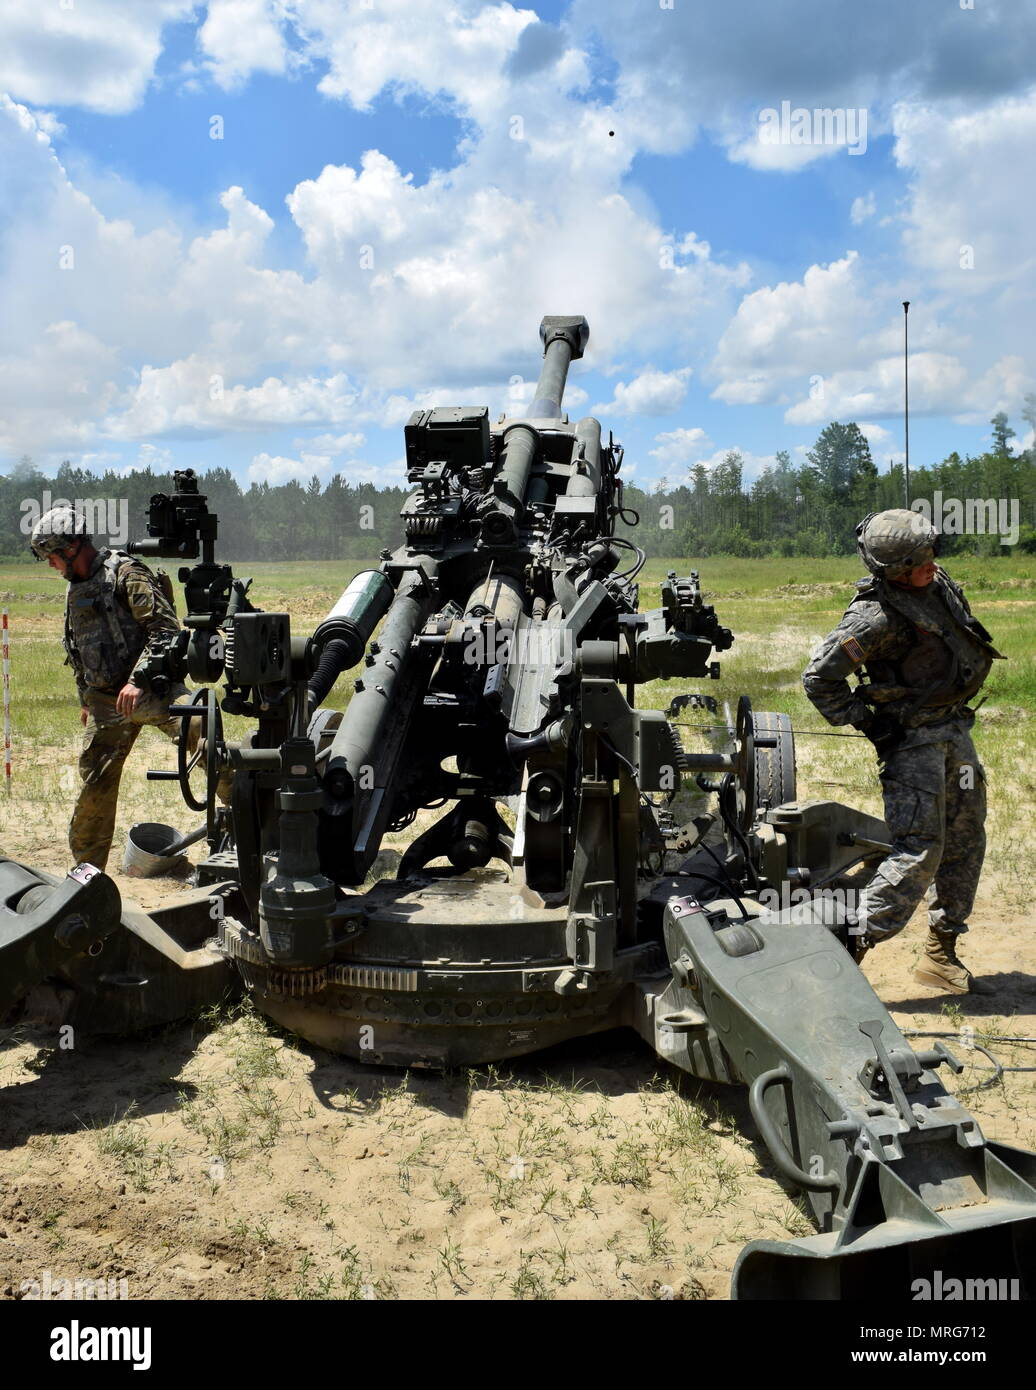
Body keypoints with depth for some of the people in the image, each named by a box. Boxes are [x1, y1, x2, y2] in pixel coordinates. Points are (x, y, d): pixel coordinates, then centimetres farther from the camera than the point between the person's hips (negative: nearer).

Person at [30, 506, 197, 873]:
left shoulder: (124, 572, -8)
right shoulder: (74, 589, 17)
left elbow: (165, 627, -17)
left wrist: (138, 680, -23)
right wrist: (84, 698, 28)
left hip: (149, 687, -7)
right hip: (105, 700, 7)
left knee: (204, 734, -32)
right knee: (95, 783, 11)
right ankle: (86, 867, 26)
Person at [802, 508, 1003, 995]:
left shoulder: (939, 582, 5)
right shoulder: (877, 615, -22)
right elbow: (819, 677, -20)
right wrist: (866, 722, -14)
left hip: (955, 730, 9)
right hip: (912, 740, -9)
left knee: (964, 844, 11)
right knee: (919, 849, -14)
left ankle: (941, 955, 21)